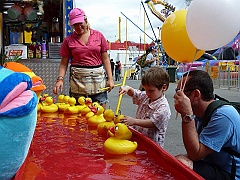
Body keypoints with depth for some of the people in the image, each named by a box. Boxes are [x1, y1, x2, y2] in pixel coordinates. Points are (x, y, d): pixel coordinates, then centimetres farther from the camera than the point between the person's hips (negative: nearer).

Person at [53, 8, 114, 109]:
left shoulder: (98, 36, 7)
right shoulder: (68, 40, 5)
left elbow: (105, 58, 8)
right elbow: (64, 63, 7)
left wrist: (110, 78, 1)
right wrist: (60, 79, -8)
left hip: (98, 79, 1)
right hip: (78, 80, -1)